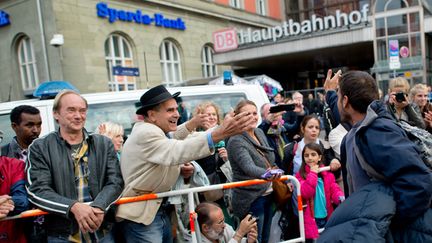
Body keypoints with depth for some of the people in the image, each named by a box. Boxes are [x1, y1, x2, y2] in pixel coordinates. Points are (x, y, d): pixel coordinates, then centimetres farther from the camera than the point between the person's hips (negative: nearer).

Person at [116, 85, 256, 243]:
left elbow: (169, 141, 31)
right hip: (141, 215, -10)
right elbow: (177, 152, -38)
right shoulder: (145, 133, -21)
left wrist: (190, 126, 13)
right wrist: (219, 134, -49)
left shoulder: (152, 129, 12)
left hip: (160, 211, 10)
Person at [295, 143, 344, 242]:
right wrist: (313, 173, -18)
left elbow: (334, 190, -2)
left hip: (327, 218, 4)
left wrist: (341, 198, -24)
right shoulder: (300, 175, -5)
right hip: (311, 220, -4)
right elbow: (306, 193, -19)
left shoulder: (328, 174, 6)